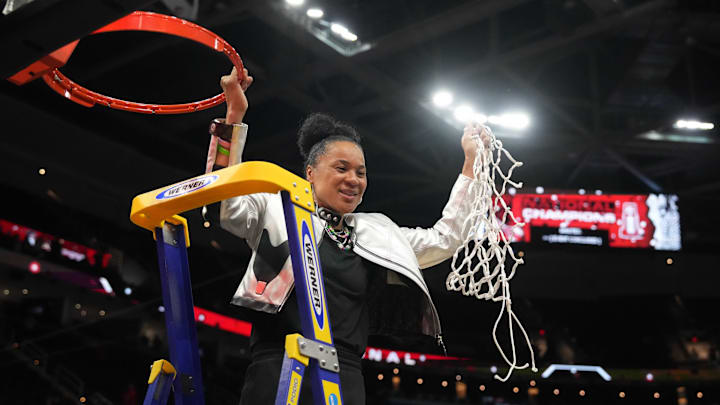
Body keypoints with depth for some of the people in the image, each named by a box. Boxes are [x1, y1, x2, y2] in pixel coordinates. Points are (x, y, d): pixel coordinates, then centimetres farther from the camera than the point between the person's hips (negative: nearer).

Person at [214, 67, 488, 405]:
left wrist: (471, 160, 22)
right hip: (276, 372, -4)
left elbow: (445, 239, 23)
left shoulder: (376, 233, 20)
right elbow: (228, 206, -8)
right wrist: (235, 115, -13)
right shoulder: (279, 209, 8)